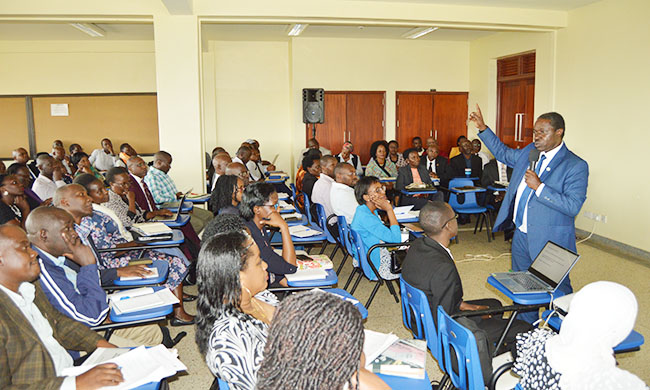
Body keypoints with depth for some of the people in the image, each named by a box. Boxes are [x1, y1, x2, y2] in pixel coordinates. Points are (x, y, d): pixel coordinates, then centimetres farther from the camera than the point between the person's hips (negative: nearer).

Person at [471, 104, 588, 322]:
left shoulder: (576, 166, -14)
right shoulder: (529, 152, 6)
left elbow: (573, 206, -22)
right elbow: (504, 153, 25)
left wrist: (539, 187, -25)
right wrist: (482, 128, 19)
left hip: (550, 241, -7)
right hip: (522, 235, 7)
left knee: (557, 292, 4)